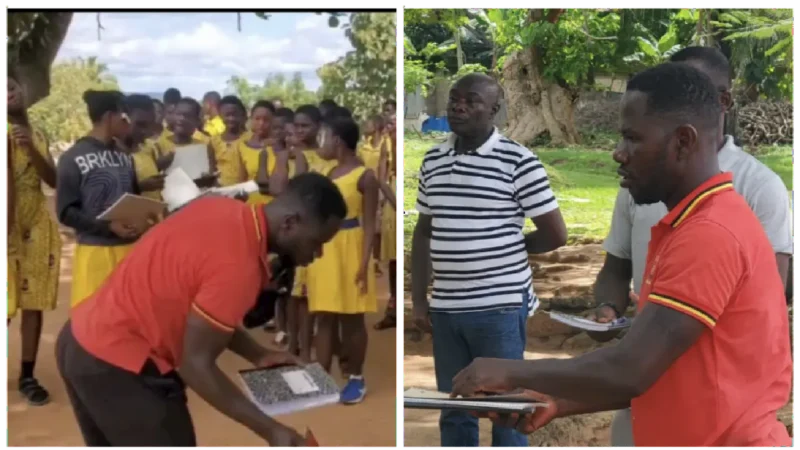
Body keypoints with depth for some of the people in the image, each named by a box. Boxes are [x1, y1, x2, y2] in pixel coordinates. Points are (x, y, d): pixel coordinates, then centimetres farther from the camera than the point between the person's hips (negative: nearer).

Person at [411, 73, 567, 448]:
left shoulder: (517, 161, -9)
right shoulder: (432, 161, 8)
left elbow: (556, 235, -6)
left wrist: (504, 249, 6)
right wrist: (418, 298, 10)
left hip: (500, 306, -5)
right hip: (445, 307, 5)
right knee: (454, 411, 14)